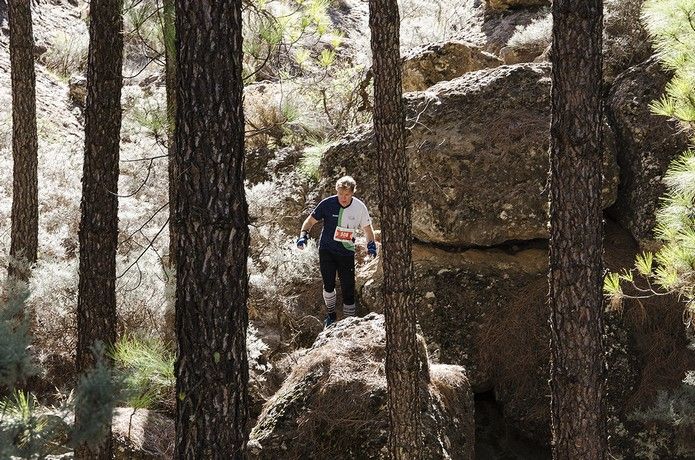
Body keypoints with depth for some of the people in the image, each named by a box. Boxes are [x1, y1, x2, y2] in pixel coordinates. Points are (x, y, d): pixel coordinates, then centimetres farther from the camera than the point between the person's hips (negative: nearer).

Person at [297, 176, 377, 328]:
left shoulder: (359, 207, -6)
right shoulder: (327, 204, -11)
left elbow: (367, 227, 9)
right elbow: (311, 220, 1)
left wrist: (371, 244, -7)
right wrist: (303, 234, -15)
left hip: (346, 252, 1)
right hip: (327, 250, -1)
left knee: (348, 289, -1)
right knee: (329, 285, -13)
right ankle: (330, 314, 10)